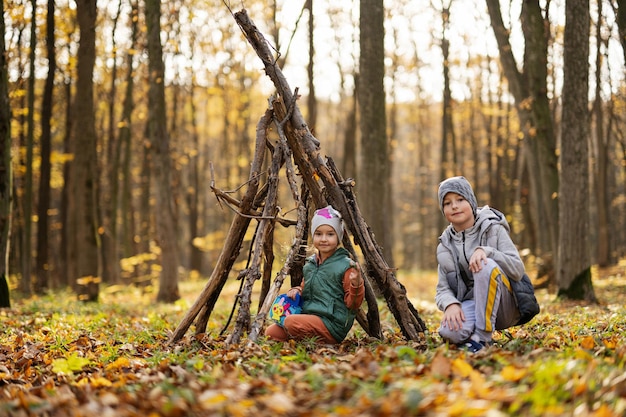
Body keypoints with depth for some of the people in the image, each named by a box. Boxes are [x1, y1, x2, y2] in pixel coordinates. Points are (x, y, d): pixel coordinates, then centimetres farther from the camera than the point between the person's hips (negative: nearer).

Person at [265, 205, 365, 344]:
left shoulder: (345, 266, -9)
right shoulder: (310, 263, 13)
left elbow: (352, 304, -9)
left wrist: (355, 285, -28)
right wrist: (297, 291, 8)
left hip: (331, 323, -7)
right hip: (308, 315, 8)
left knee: (291, 322, -28)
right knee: (271, 332, -4)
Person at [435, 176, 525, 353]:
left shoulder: (493, 229, -2)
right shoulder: (446, 245, 8)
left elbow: (518, 270, -12)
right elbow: (442, 289, 5)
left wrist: (486, 251, -27)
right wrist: (451, 304, -20)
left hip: (505, 307, -1)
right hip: (472, 304, 1)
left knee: (486, 265, -33)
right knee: (449, 331, -35)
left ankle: (483, 336, -26)